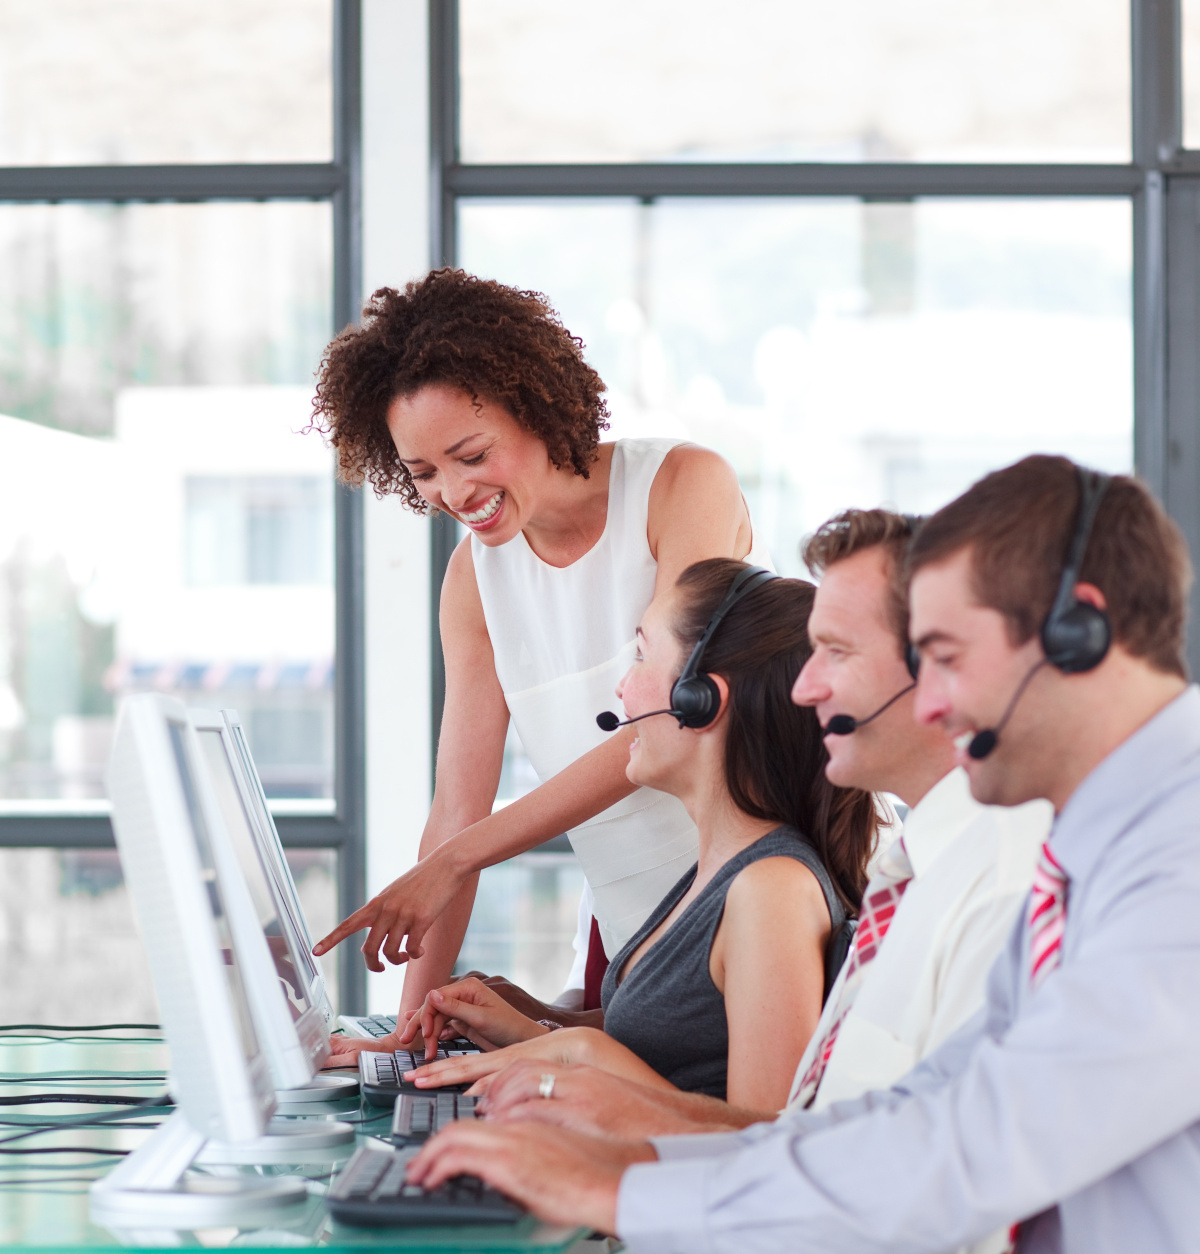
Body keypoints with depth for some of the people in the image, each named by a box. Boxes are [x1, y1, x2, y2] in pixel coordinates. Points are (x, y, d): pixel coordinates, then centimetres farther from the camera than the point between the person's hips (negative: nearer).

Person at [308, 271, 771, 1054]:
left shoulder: (686, 484, -9)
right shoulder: (475, 575, 7)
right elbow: (460, 808, 4)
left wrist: (450, 864, -19)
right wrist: (413, 1024, -6)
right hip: (637, 942, 4)